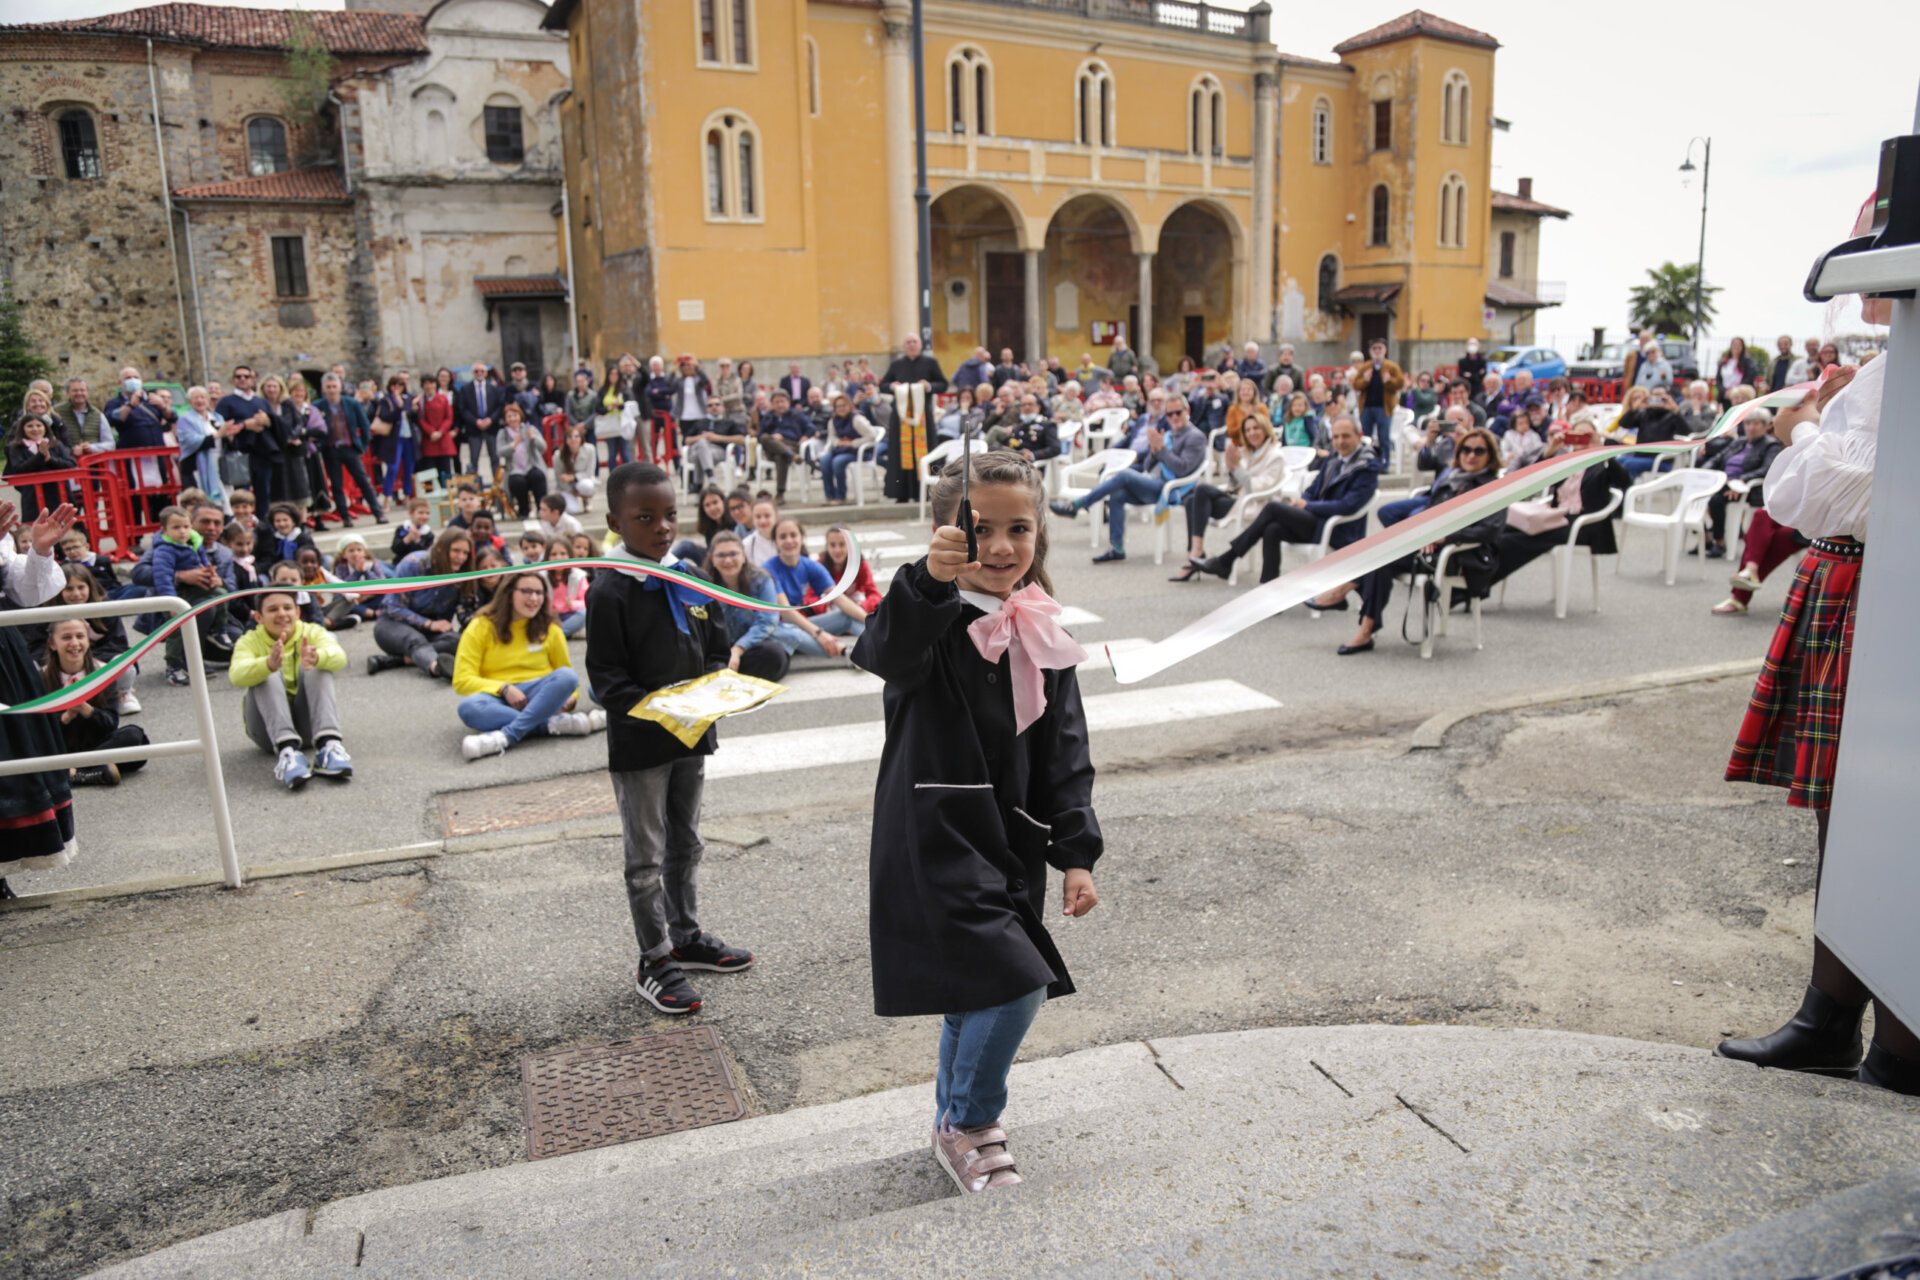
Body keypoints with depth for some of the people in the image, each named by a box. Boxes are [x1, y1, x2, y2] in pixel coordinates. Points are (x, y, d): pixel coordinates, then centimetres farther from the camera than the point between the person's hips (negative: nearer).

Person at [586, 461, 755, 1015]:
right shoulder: (611, 591, -16)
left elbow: (716, 646, 11)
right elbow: (606, 678, -16)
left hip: (693, 735, 7)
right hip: (639, 744, -6)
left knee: (686, 844, 20)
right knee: (646, 856, 6)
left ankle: (686, 936, 37)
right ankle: (654, 961, 19)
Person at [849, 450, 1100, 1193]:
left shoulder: (1043, 640, 5)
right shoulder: (931, 619, -13)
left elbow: (1064, 759, 7)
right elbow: (888, 651, -38)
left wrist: (1075, 853, 0)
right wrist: (928, 581, -56)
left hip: (1008, 844, 7)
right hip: (933, 843, -6)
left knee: (976, 999, 19)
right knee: (1014, 982, -12)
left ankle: (956, 1130, 41)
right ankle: (971, 1124, 14)